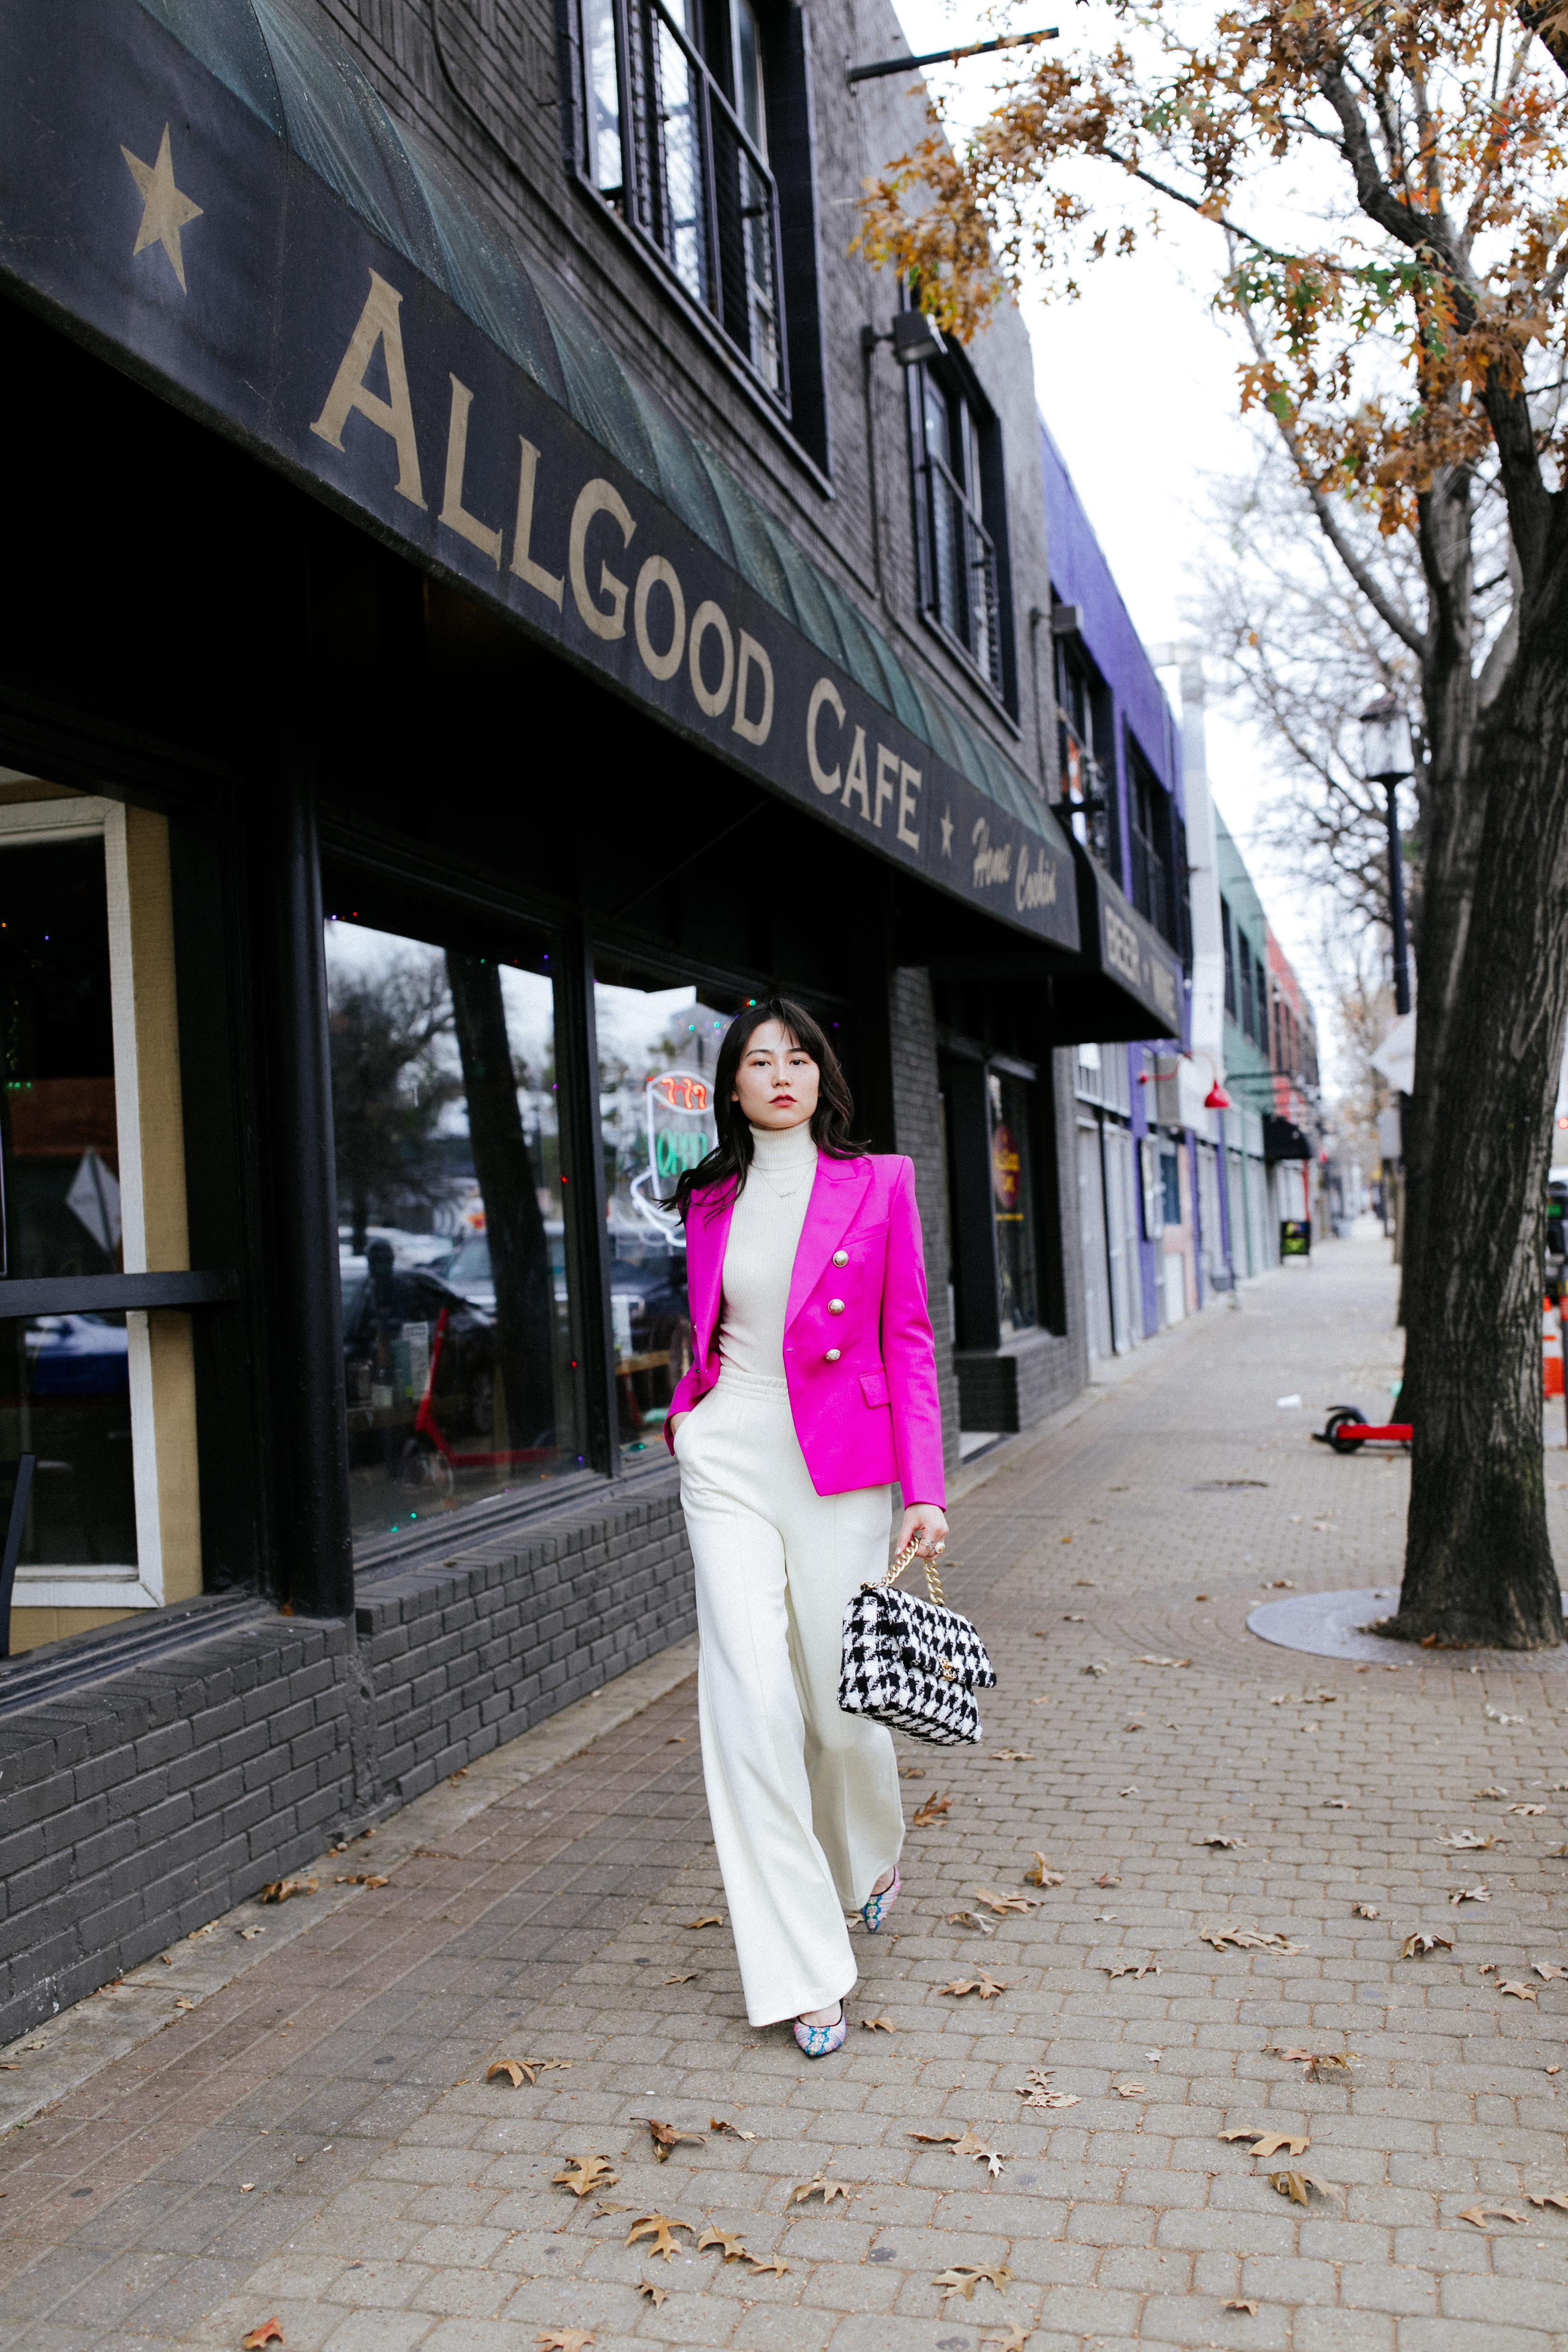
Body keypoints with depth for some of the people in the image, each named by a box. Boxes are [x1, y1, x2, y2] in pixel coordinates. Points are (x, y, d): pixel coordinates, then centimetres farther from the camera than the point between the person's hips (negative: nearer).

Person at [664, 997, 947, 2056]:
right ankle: (804, 1969, 4)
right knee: (752, 1705, -7)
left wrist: (926, 1489, -7)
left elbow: (908, 1342, -2)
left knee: (841, 1703, 6)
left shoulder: (878, 1185, 0)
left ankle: (872, 1855, 42)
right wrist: (692, 1408, 11)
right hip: (729, 1463, 2)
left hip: (841, 1465, -2)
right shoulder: (711, 1203, 8)